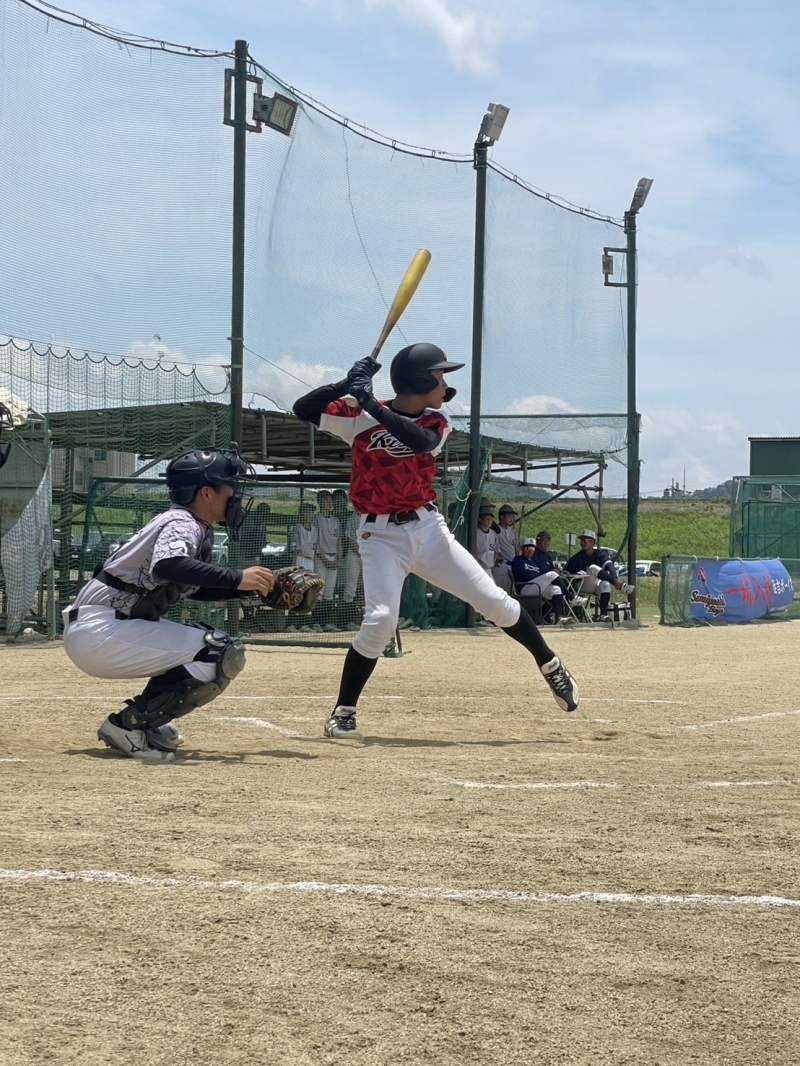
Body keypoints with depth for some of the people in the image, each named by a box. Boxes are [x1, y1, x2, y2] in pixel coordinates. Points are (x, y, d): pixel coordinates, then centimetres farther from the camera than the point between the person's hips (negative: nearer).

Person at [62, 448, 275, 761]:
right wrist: (236, 578, -33)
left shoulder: (198, 531, 15)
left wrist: (255, 586, 16)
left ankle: (145, 723, 13)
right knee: (224, 655, -15)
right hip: (99, 631, -10)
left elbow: (194, 586, 28)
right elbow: (167, 566, -35)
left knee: (207, 643, 19)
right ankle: (128, 725, -12)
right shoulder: (182, 524, -13)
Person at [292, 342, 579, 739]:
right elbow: (302, 409, -11)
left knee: (494, 600, 1)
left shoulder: (436, 423, 1)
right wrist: (347, 384, -22)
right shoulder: (358, 416, -6)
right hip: (381, 535, -3)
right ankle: (343, 711, -5)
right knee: (380, 619, -21)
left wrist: (371, 402, -28)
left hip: (429, 528, 3)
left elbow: (419, 441, -22)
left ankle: (550, 665, 21)